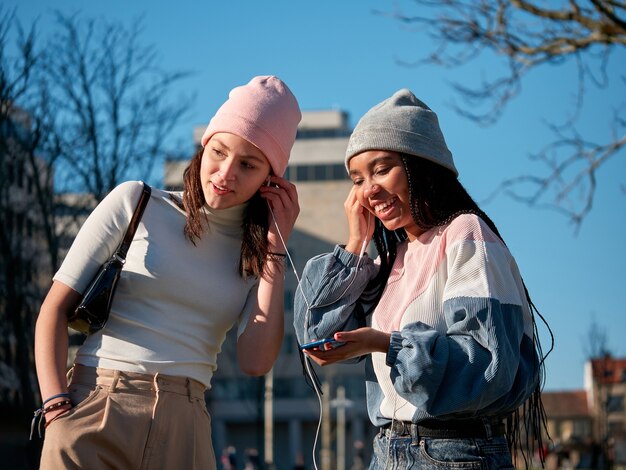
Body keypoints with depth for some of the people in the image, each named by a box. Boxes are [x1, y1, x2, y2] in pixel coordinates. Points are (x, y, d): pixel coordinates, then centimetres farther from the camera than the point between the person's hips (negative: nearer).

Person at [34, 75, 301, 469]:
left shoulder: (257, 255, 9)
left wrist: (275, 248, -2)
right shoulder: (136, 203, 3)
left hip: (185, 430, 2)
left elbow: (256, 361, -5)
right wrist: (56, 406, -12)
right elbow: (56, 308, 1)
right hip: (96, 410, -2)